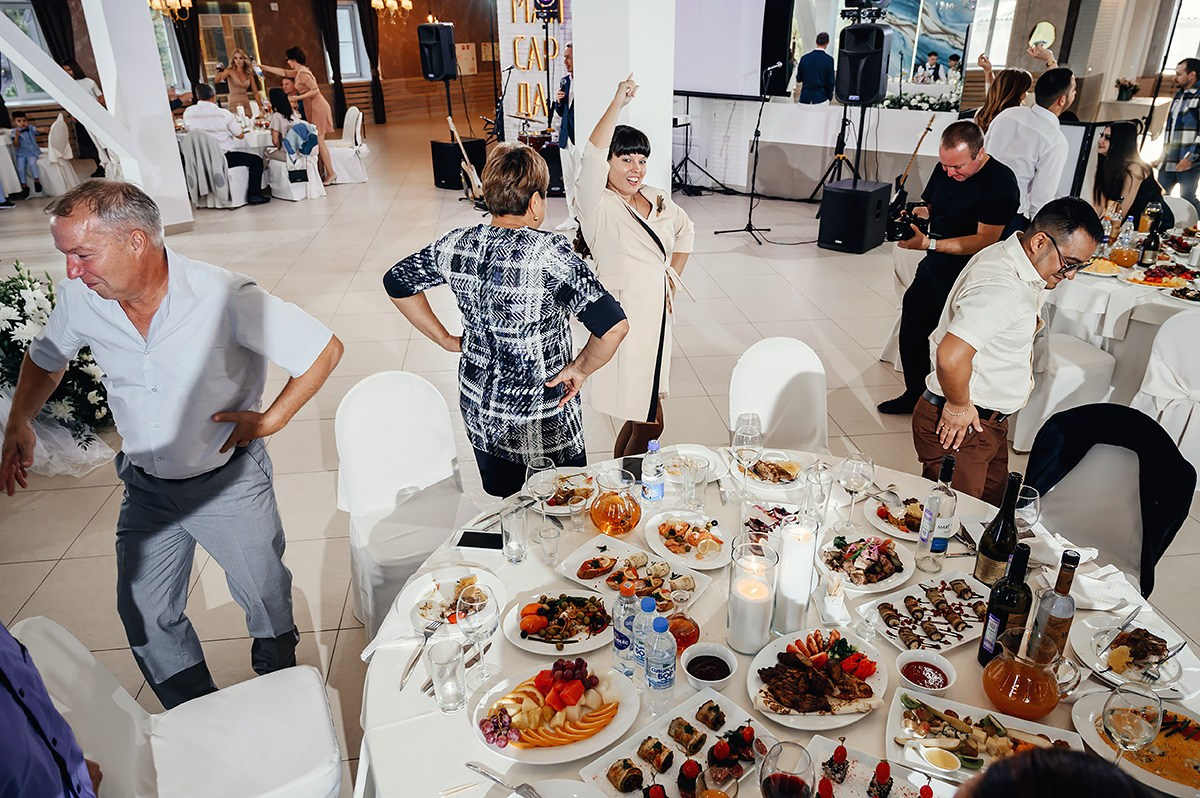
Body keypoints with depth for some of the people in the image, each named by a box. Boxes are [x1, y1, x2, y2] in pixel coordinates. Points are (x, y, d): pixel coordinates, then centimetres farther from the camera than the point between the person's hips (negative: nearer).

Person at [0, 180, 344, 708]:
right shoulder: (80, 299, -11)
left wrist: (271, 419, -16)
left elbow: (325, 350, -19)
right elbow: (44, 359, 12)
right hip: (145, 487, 4)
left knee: (266, 600, 14)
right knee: (146, 619, 13)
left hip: (230, 482, -4)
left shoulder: (225, 298, -26)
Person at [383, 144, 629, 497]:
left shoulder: (458, 244, -8)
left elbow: (397, 281, 8)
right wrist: (580, 369, -13)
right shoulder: (551, 254, -24)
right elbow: (614, 327, -31)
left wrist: (447, 340, 9)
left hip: (478, 407, 5)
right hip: (543, 423, -5)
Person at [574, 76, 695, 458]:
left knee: (639, 417, 17)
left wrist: (673, 277, 19)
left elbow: (685, 231, 28)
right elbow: (592, 158, -32)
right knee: (650, 425, -3)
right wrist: (619, 102, -36)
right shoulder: (598, 207, -13)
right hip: (624, 323, -7)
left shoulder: (658, 201, 9)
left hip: (656, 319, 7)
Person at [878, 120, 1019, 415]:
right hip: (932, 270, 7)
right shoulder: (944, 170, 1)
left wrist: (928, 244, -30)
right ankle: (914, 394, 34)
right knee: (911, 335, 15)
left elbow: (985, 240, -25)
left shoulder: (1000, 183, -20)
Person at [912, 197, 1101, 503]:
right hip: (960, 428, -11)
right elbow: (951, 357, -38)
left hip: (990, 420, 11)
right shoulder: (1001, 289, -27)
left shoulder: (1012, 261, 7)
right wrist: (959, 407, -22)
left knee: (991, 509, 20)